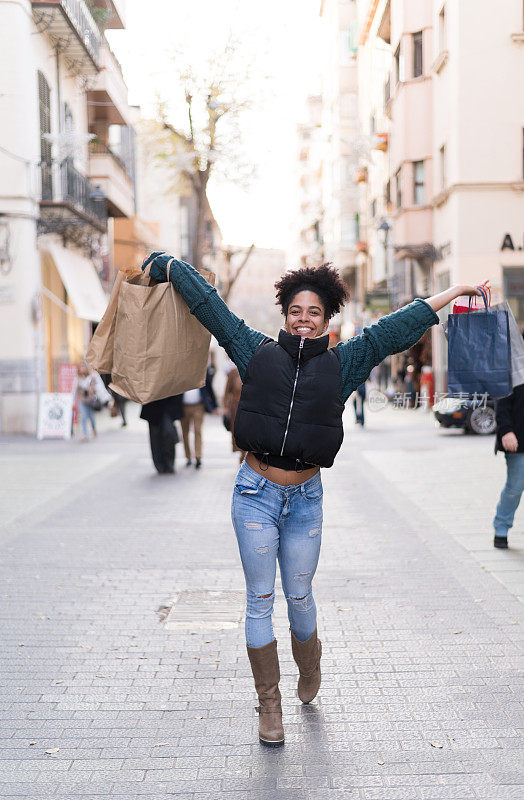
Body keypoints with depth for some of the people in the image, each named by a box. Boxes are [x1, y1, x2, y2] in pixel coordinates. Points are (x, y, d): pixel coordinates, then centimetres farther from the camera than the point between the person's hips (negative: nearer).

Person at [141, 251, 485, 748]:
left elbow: (395, 329, 7)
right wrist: (163, 264, 14)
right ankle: (269, 704, 17)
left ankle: (309, 668, 42)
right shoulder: (259, 353, 2)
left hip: (305, 499, 1)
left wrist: (454, 293, 11)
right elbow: (209, 306, 7)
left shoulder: (341, 364, 4)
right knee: (260, 601, 4)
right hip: (256, 493, -1)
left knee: (299, 596, 11)